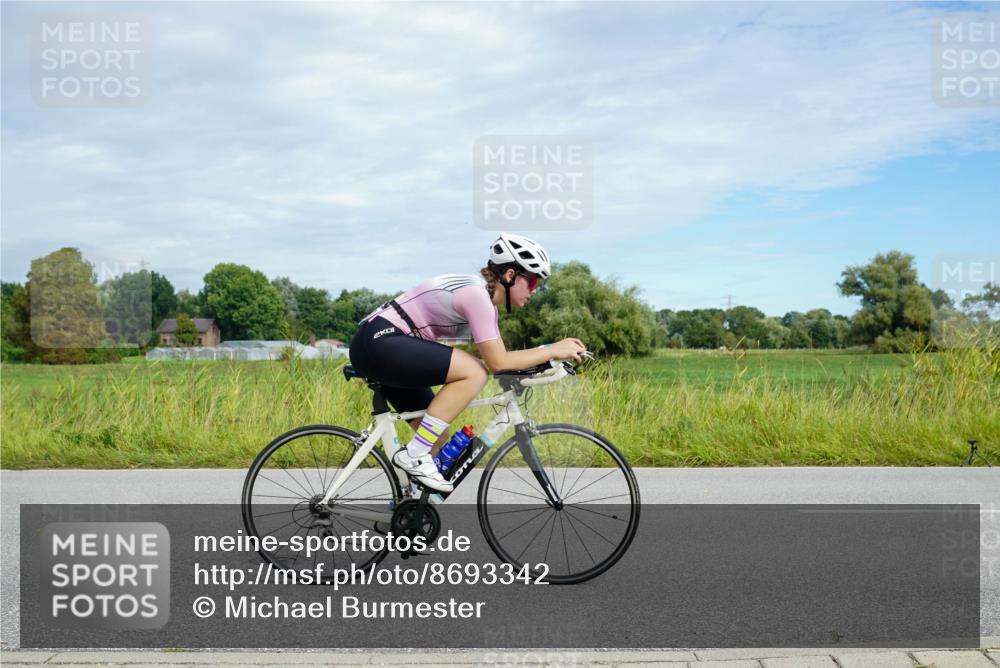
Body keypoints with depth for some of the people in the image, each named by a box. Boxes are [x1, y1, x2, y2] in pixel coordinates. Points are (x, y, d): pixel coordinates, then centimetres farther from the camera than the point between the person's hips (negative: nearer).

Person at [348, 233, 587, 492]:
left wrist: (548, 354, 3)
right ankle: (414, 455, -16)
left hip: (380, 347, 11)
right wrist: (553, 351, -14)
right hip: (378, 341, -11)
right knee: (474, 372, -21)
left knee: (438, 438, 9)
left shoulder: (486, 298, 13)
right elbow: (498, 362, -20)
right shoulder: (476, 294, -18)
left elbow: (500, 356, 14)